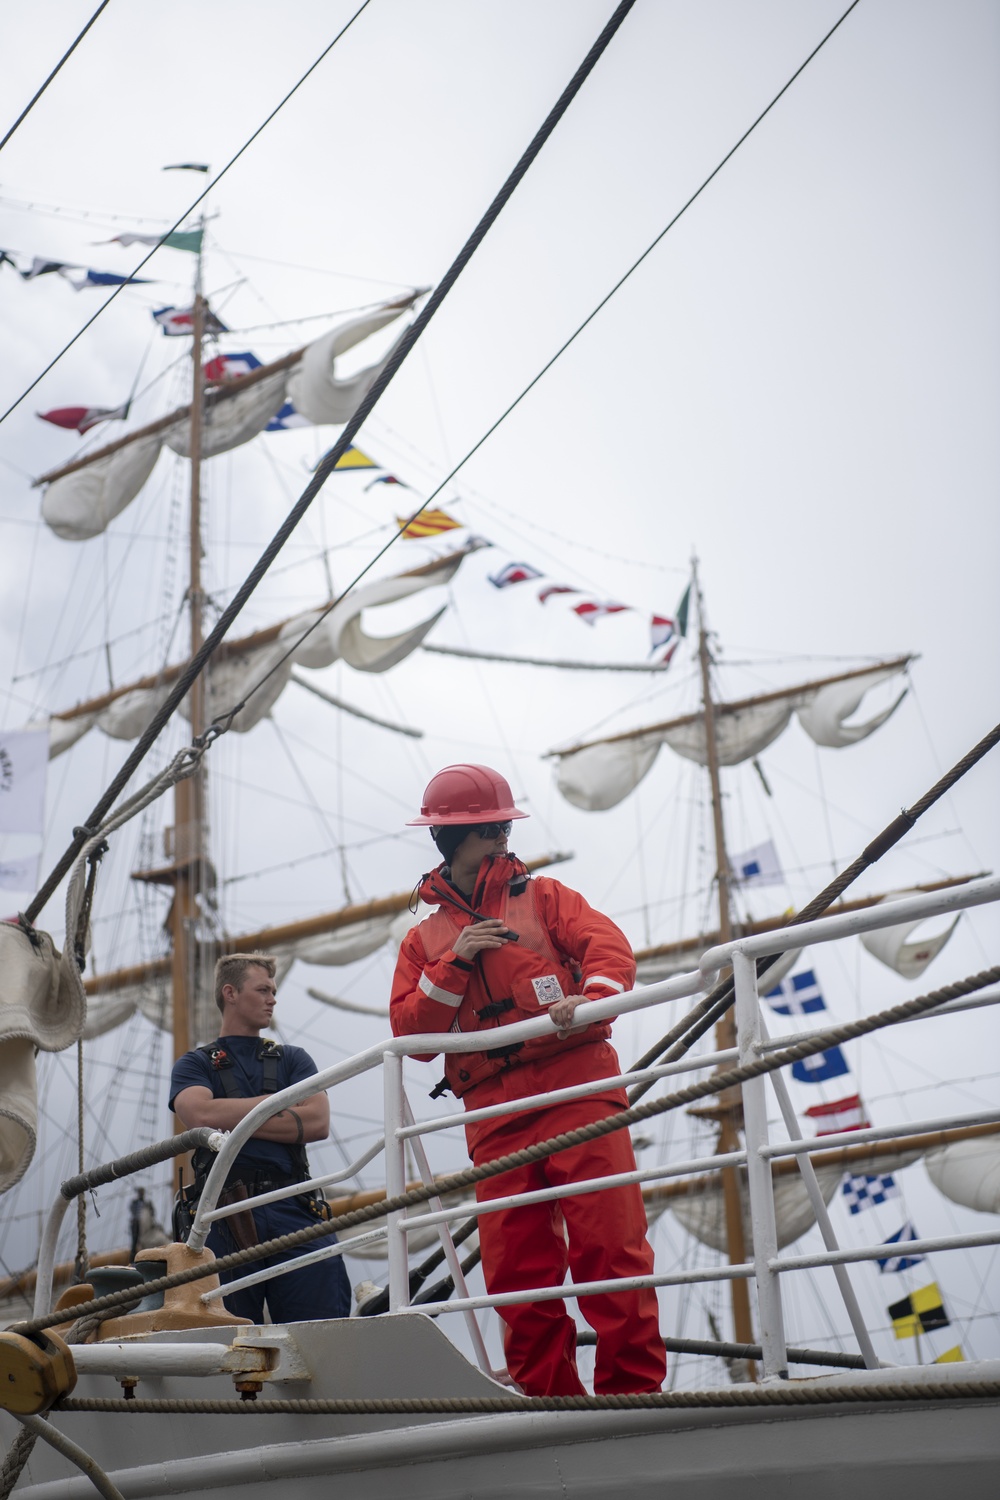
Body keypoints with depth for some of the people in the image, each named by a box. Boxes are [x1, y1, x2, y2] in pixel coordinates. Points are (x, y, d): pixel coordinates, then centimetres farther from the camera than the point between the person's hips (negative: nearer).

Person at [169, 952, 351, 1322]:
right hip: (225, 1216, -1)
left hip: (293, 1209, 1)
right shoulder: (195, 1064, 17)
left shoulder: (293, 1060, 22)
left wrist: (232, 1119, 0)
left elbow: (317, 1122, 3)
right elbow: (200, 1115, -7)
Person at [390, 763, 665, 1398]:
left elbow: (608, 944, -1)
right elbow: (410, 1033, 9)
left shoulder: (543, 897, 17)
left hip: (577, 1088, -2)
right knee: (517, 1270, -1)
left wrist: (592, 995, -23)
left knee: (609, 1243, -11)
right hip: (495, 1114, 2)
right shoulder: (424, 941, 21)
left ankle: (633, 1388, -7)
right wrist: (455, 964, -4)